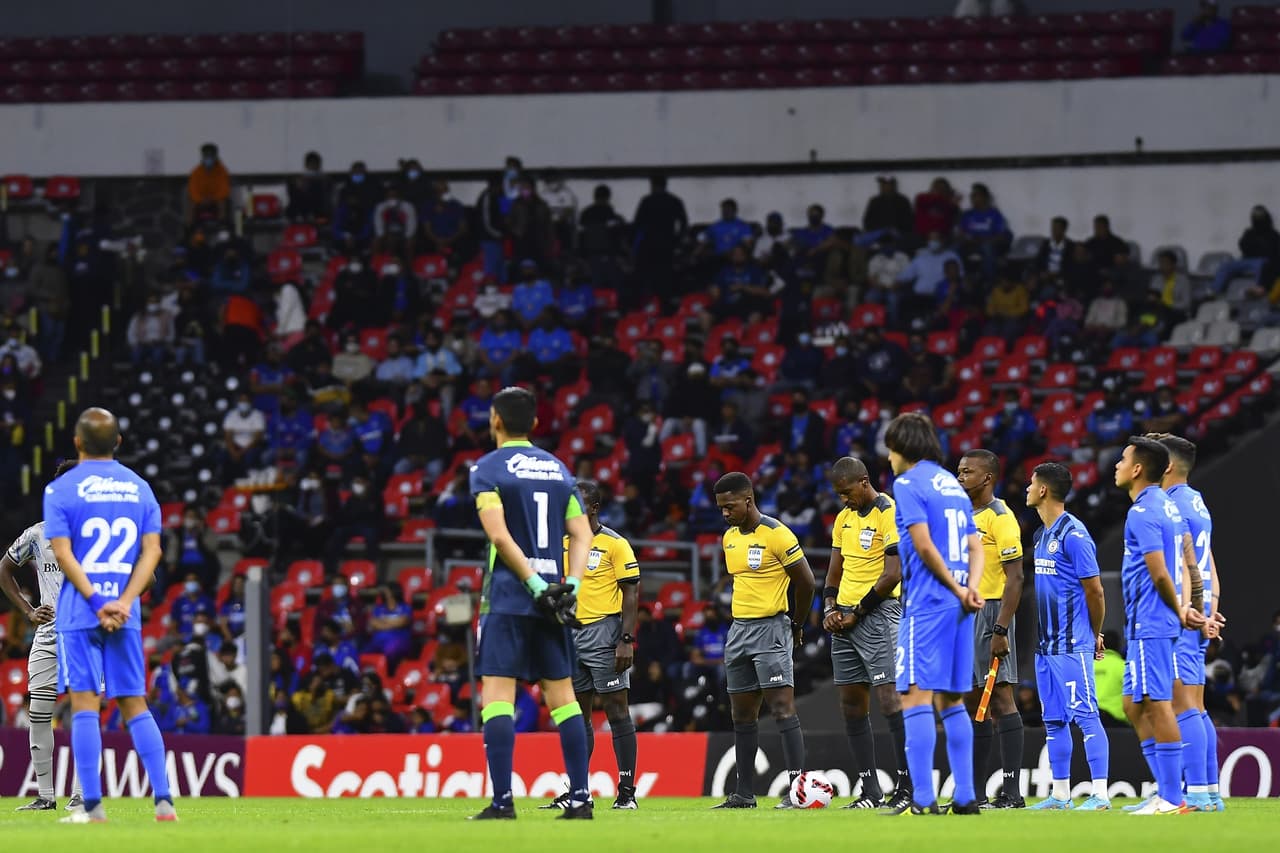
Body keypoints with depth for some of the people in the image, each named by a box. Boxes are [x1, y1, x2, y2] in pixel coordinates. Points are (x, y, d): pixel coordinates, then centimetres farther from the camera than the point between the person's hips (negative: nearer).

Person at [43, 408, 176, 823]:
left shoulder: (61, 489, -2)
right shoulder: (140, 488, 10)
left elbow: (62, 552, -10)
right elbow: (152, 550, 1)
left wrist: (95, 602, -11)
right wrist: (123, 602, -6)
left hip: (79, 611, -3)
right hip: (125, 613, 3)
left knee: (84, 703, -2)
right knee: (134, 704, 8)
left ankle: (92, 805, -7)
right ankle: (164, 800, 0)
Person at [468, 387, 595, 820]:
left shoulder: (487, 468, -3)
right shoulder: (559, 469, 14)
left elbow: (499, 535, -14)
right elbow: (582, 534, 8)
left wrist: (534, 584, -13)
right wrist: (570, 584, -2)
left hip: (508, 595, -5)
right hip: (551, 600, 5)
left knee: (497, 693, -6)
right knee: (562, 694, 8)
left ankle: (502, 801, -15)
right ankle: (580, 797, 6)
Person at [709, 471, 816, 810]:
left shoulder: (777, 534, -12)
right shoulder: (729, 537, 11)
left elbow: (805, 580, -8)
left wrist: (796, 625, 2)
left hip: (771, 629, -8)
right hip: (739, 629, 8)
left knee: (782, 707, -13)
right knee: (742, 715, 9)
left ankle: (797, 788, -16)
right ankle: (744, 794, 14)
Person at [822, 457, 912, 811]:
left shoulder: (889, 514, -10)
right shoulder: (844, 517, 16)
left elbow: (893, 574, -15)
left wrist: (857, 612, -11)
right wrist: (830, 608, 4)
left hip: (877, 613, -8)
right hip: (845, 617, 8)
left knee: (888, 698, -14)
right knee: (851, 705, 6)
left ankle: (909, 786, -12)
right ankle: (870, 791, 10)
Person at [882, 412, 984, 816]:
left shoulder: (908, 483, -6)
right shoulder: (953, 484, 18)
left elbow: (924, 545, -15)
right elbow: (975, 545, 14)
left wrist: (957, 589, -6)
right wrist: (970, 586, -2)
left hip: (926, 603, -8)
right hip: (958, 606, 8)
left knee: (916, 696, -9)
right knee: (951, 700, 13)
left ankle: (923, 800, -16)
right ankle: (965, 797, 12)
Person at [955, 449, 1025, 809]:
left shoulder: (1000, 517, -10)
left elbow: (1015, 577, -16)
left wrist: (1001, 629, -21)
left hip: (989, 614, -9)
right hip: (963, 616, 9)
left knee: (1000, 698, -9)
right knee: (972, 702, 9)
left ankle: (1012, 792, -10)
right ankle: (975, 791, 13)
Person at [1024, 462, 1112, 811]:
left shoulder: (1073, 534, -13)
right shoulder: (1041, 535, 15)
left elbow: (1094, 590, -11)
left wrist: (1095, 635, -1)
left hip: (1072, 644, -9)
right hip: (1045, 644, 9)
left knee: (1086, 715, -10)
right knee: (1053, 719, 11)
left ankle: (1100, 794, -11)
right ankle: (1060, 794, 16)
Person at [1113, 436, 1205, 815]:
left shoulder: (1143, 513, -15)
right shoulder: (1168, 506, 16)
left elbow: (1160, 574, -17)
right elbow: (1186, 563, 18)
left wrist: (1179, 613, -4)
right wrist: (1185, 609, 10)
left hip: (1149, 624, -10)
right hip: (1151, 624, 10)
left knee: (1157, 705, -8)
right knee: (1136, 706, 13)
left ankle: (1172, 798, -7)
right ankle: (1167, 792, 13)